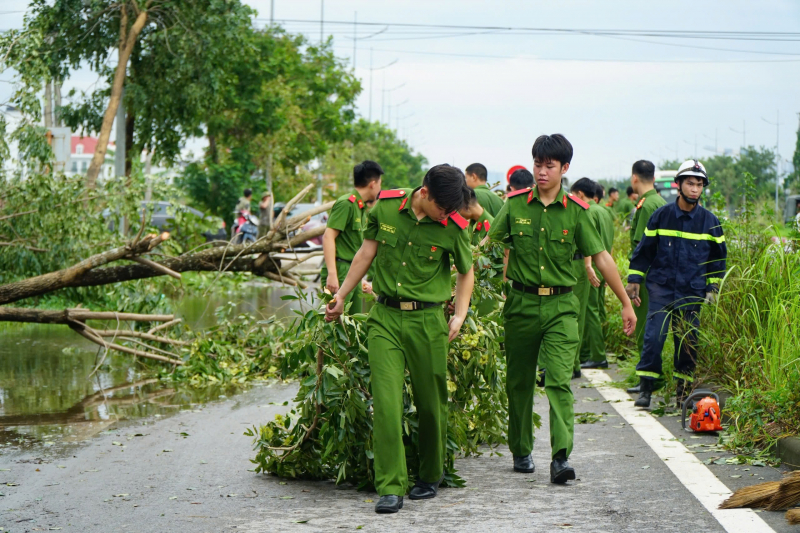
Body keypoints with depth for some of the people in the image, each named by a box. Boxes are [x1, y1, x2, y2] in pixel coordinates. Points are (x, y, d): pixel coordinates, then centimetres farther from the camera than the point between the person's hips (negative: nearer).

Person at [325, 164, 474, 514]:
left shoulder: (453, 227, -5)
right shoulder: (386, 205, -2)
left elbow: (466, 272, 12)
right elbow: (367, 252, 12)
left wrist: (459, 316, 1)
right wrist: (341, 296, 17)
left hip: (428, 321, 0)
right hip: (385, 317, 1)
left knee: (431, 404, 7)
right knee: (386, 402, -10)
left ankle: (430, 478, 28)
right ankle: (391, 488, -9)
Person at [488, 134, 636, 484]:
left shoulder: (576, 212, 0)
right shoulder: (515, 205, 1)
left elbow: (600, 257, 6)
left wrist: (626, 303, 9)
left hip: (561, 305, -1)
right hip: (521, 302, 1)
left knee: (560, 381, -13)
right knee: (519, 381, 10)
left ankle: (561, 458, -20)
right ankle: (521, 451, 27)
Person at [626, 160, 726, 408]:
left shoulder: (709, 221, 3)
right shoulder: (661, 216, 0)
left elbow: (718, 257, 14)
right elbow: (644, 249, 7)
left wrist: (713, 288, 9)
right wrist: (634, 279, 6)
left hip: (692, 292, 1)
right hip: (661, 287, -1)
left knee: (688, 342, 4)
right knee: (654, 336, -10)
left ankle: (683, 391, 15)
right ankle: (645, 389, -3)